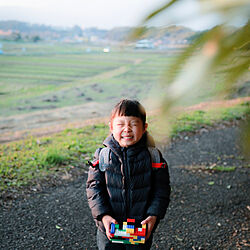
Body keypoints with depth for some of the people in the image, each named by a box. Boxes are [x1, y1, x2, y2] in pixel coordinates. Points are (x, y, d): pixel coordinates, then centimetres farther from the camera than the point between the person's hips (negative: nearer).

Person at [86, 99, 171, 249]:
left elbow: (161, 190, -4)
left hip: (141, 228, 0)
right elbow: (94, 188, -6)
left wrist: (153, 216, -16)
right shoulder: (103, 155, -9)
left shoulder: (153, 156, -9)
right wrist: (104, 216, -17)